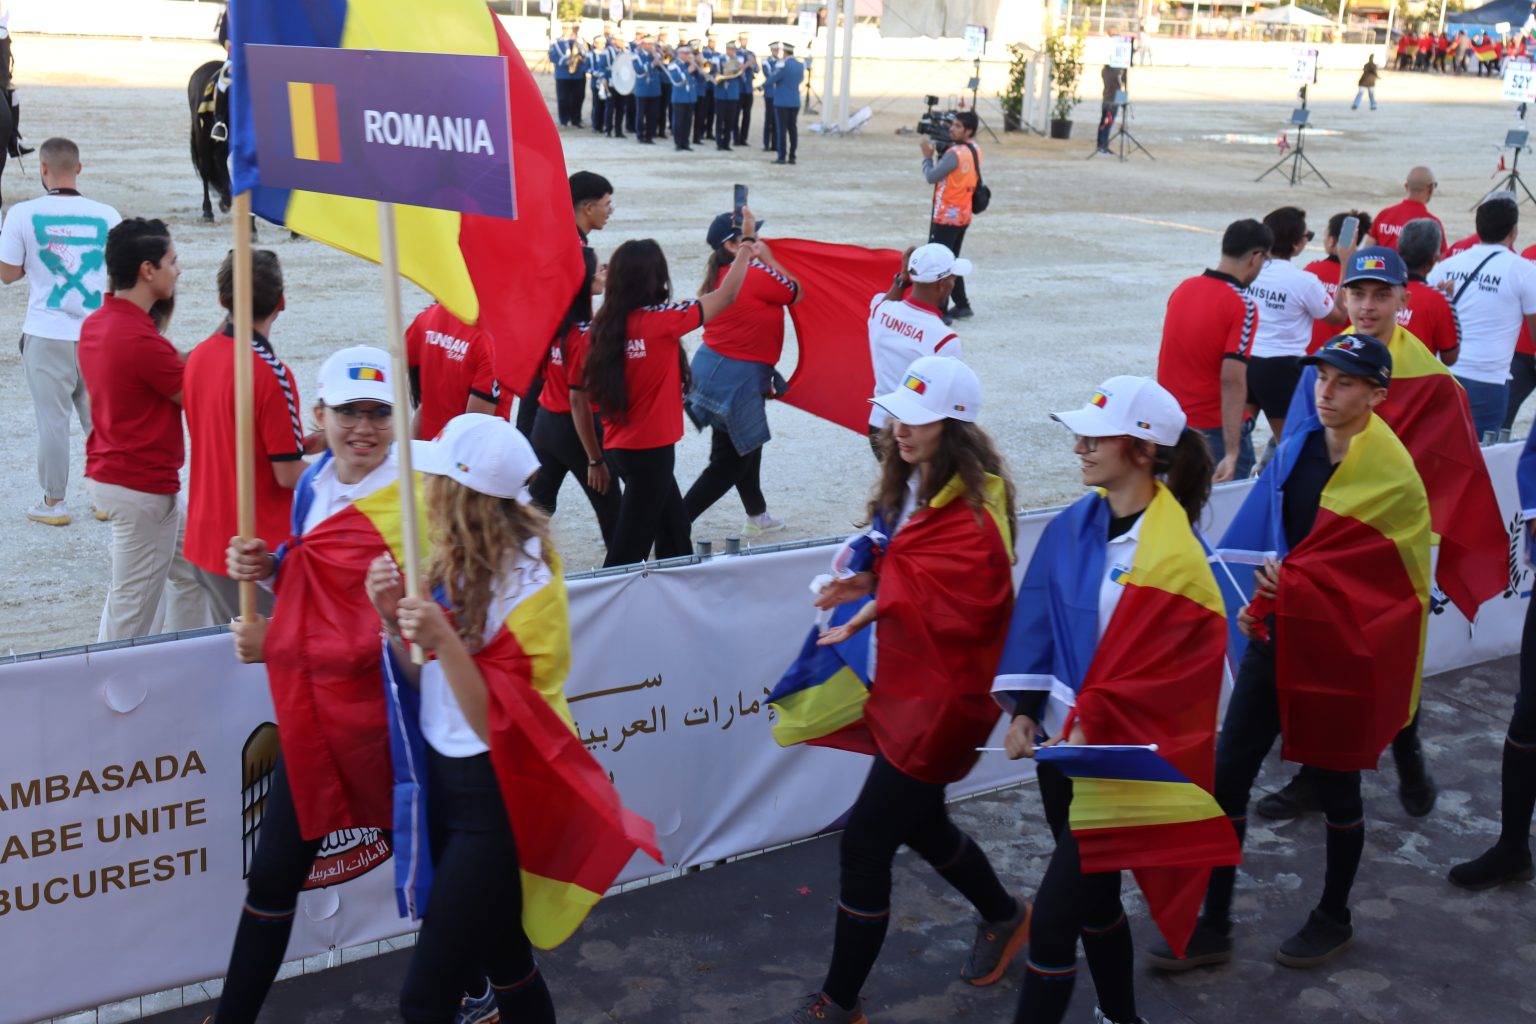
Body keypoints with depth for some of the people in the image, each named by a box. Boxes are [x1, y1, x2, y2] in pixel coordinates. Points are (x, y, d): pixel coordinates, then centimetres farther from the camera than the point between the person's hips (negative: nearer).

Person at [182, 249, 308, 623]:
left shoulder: (199, 356, 4)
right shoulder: (271, 372, -20)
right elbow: (288, 474, -18)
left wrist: (306, 442, 16)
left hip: (204, 541, 8)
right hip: (258, 550, -8)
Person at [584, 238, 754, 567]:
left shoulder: (603, 325, 0)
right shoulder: (660, 321, -16)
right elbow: (725, 297, -5)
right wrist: (745, 254, 9)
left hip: (619, 447, 7)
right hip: (651, 449, -7)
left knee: (674, 528, 21)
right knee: (631, 545, -1)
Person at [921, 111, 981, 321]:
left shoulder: (955, 153, -19)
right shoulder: (975, 151, 8)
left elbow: (931, 177, -15)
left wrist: (927, 155, -1)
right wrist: (940, 151, 7)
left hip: (946, 217, -9)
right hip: (963, 216, 9)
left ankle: (941, 311, -6)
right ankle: (962, 305, 22)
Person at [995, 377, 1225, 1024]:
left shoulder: (1170, 556, -19)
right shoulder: (1075, 526, 2)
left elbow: (1144, 668, -19)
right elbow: (1038, 620, 5)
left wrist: (1083, 733, -19)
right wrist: (1024, 710, -3)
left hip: (1123, 757, -7)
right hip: (1066, 741, 7)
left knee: (1054, 913, -6)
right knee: (1093, 895, 21)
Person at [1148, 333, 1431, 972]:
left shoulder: (1388, 473, -15)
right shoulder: (1300, 444, 2)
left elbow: (1356, 568, -19)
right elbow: (1267, 533, 7)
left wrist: (1291, 585, -27)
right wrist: (1262, 597, -7)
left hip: (1344, 644, -5)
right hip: (1280, 632, 6)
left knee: (1335, 783, 12)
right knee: (1228, 772, 2)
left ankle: (1334, 920, 34)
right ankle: (1213, 928, 14)